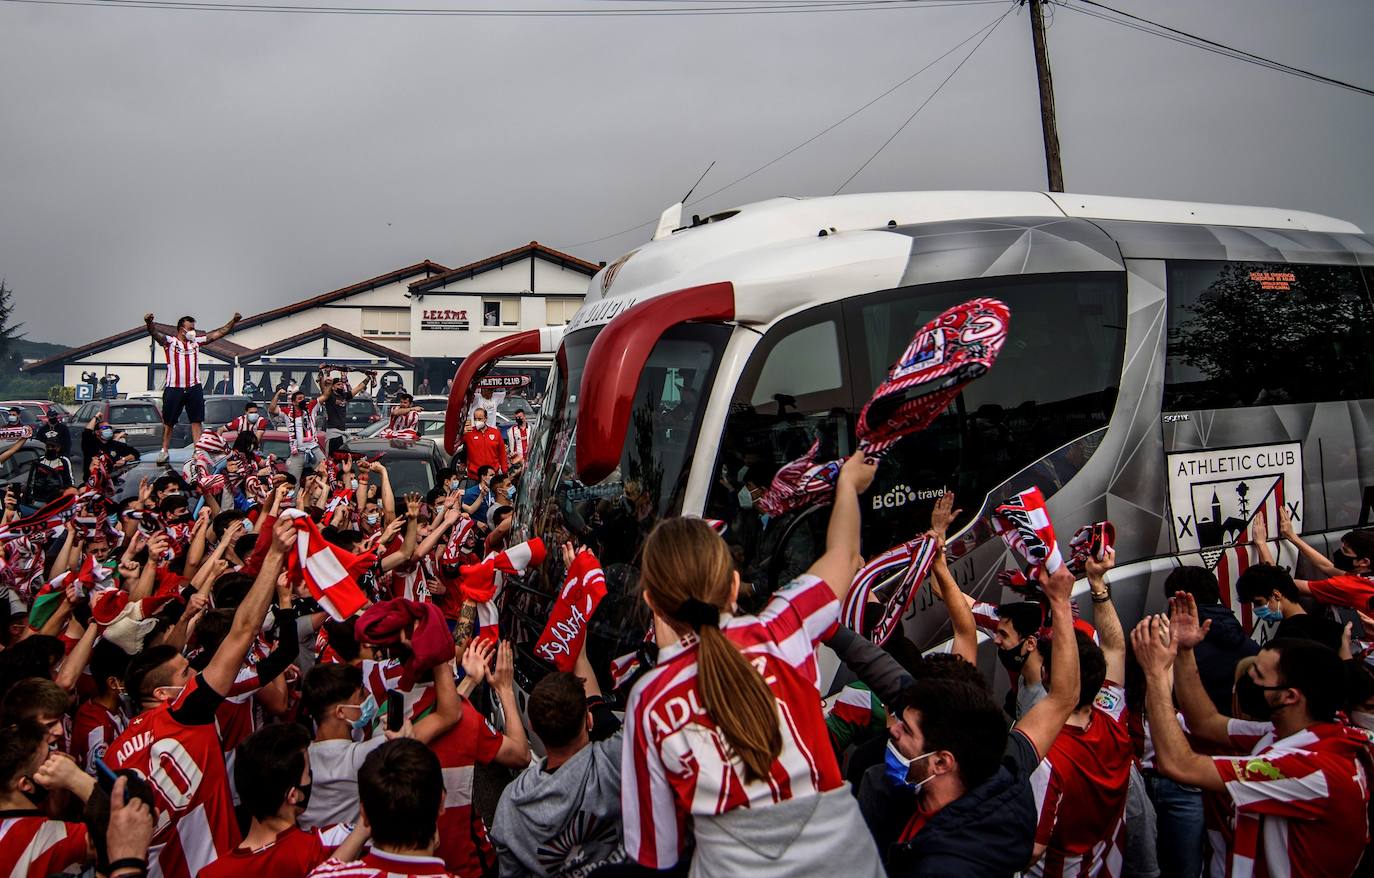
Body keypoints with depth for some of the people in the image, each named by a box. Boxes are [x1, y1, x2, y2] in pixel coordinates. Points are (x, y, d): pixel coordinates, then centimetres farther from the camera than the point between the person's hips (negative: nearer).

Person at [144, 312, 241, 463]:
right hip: (174, 388, -3)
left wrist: (233, 321, 1)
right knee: (168, 422, 7)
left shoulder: (196, 341, 12)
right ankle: (164, 451, 17)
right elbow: (155, 332, -17)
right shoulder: (170, 341, 0)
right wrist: (149, 323, -39)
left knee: (196, 421, 5)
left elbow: (217, 334, 11)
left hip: (194, 388, 3)